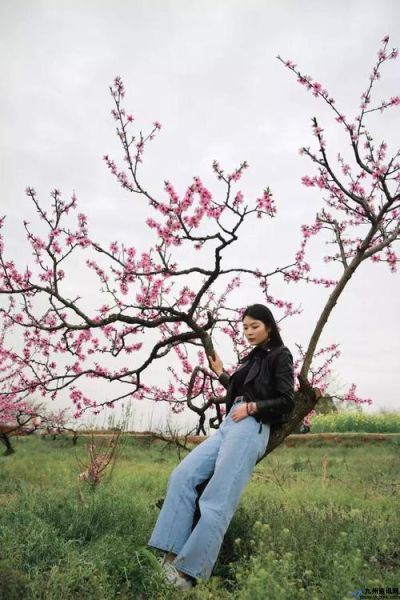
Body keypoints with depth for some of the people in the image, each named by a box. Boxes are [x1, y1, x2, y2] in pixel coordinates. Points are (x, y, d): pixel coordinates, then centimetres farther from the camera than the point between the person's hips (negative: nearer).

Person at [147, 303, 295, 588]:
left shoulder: (280, 355, 4)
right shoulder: (252, 358, 25)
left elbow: (287, 401, -4)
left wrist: (252, 407, -11)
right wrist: (221, 374, 32)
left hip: (251, 428, -8)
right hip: (228, 425, 8)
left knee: (216, 502, -17)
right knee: (183, 475, -13)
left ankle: (189, 572, -16)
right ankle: (171, 556, -17)